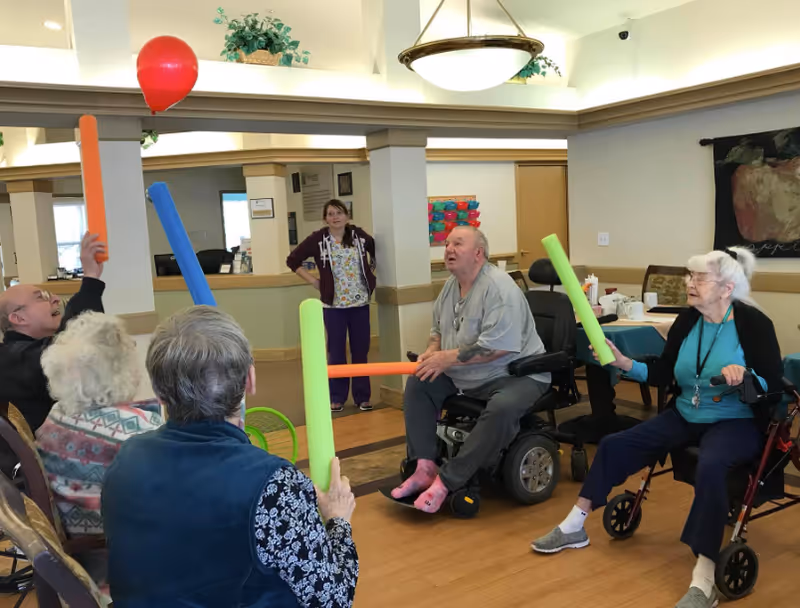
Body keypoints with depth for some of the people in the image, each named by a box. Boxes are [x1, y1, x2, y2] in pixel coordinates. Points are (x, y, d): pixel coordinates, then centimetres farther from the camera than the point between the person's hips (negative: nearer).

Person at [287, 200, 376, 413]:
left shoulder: (359, 235, 1)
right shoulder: (317, 239, -5)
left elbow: (377, 252, 18)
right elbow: (292, 260, 1)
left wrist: (371, 273, 8)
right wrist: (314, 281, -3)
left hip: (360, 302, 2)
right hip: (333, 305, -2)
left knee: (360, 350, 6)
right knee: (336, 352, 5)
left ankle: (362, 396, 17)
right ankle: (337, 397, 16)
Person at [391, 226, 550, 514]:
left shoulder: (499, 288, -22)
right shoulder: (450, 286, 6)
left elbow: (498, 346, -31)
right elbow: (438, 330, 17)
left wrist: (448, 358, -26)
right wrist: (432, 352, -5)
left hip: (515, 373, -8)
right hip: (465, 376, 9)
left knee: (502, 409, -37)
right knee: (417, 385, 1)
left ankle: (446, 481, -26)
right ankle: (424, 468, -3)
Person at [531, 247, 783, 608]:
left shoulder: (753, 323, -14)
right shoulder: (686, 321, 1)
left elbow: (775, 386, -16)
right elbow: (663, 375, 4)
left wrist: (744, 375, -36)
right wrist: (624, 363, -9)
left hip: (736, 423, -6)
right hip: (685, 416, 7)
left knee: (710, 467, -40)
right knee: (614, 444, -3)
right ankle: (574, 527, 9)